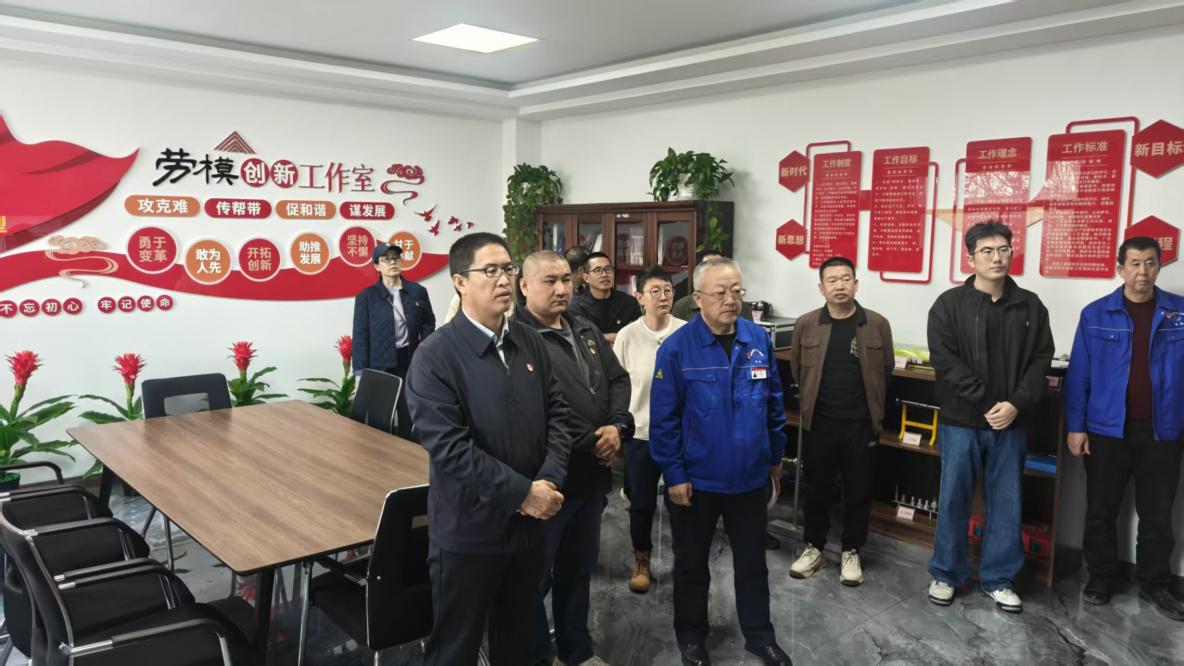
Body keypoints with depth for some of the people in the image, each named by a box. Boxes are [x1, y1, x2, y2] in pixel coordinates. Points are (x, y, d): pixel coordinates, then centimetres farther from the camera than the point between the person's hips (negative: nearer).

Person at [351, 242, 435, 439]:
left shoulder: (418, 291, 6)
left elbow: (428, 325, 10)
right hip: (380, 365, -2)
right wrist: (361, 372, -8)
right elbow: (360, 336, -2)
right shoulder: (366, 297, 0)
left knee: (411, 418, 5)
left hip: (411, 362, 2)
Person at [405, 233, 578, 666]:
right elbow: (450, 448, -22)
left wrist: (550, 480, -10)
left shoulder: (531, 343, 4)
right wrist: (522, 492, -21)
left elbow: (559, 416, 6)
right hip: (468, 530, -5)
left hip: (529, 523, 6)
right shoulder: (436, 357, -15)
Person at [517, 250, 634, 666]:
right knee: (535, 576, 11)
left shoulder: (586, 331, 10)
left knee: (579, 568, 24)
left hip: (591, 473, 8)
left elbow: (618, 378, 16)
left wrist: (618, 425, -1)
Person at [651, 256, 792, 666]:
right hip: (696, 479, -3)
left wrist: (776, 456, 12)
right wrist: (673, 474, -13)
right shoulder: (676, 348, -15)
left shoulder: (759, 340, -3)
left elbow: (774, 404, 7)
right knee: (691, 564, 15)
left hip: (750, 476, 3)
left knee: (752, 561, 18)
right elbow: (663, 418, -13)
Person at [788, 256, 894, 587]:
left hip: (862, 424, 0)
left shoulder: (877, 325, -4)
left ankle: (851, 552, 25)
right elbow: (797, 370, 9)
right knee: (817, 488, 11)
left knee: (858, 491, 9)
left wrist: (871, 406, 13)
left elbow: (885, 370, 8)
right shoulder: (806, 324, -3)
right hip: (819, 423, 0)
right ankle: (814, 548, 26)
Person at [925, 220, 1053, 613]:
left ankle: (998, 579, 24)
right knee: (953, 500, 6)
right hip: (961, 421, -2)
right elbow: (945, 362, -10)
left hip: (1010, 422, 3)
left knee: (1006, 503, 10)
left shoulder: (1030, 306, 6)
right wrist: (987, 403, -15)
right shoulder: (949, 305, -3)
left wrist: (1016, 404, -12)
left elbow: (1041, 360, 3)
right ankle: (946, 574, 21)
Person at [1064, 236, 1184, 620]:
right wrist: (1075, 426, -6)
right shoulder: (1096, 314, -3)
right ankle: (1101, 578, 25)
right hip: (1106, 429, -1)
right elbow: (1079, 373, -2)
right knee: (1101, 511, 10)